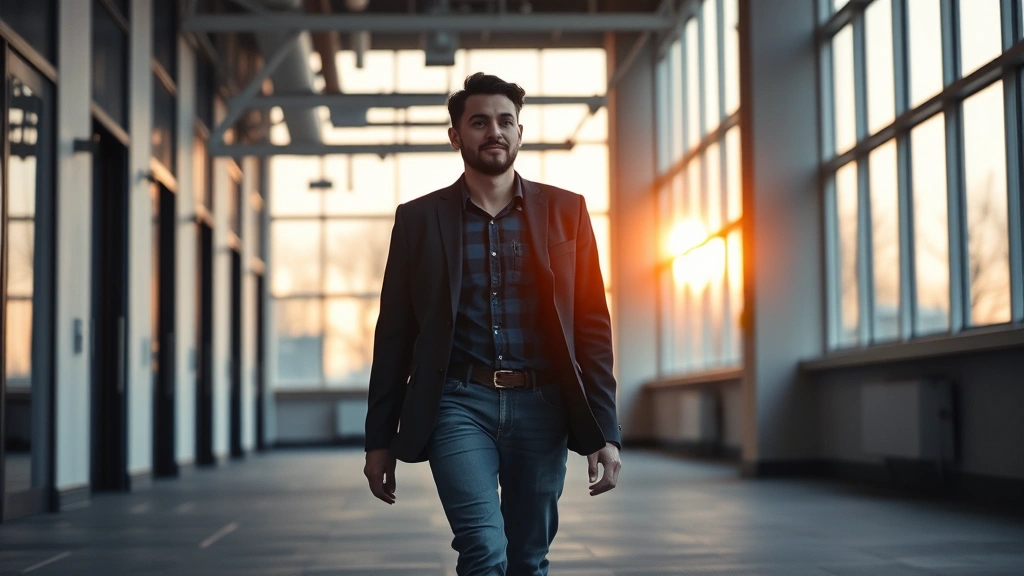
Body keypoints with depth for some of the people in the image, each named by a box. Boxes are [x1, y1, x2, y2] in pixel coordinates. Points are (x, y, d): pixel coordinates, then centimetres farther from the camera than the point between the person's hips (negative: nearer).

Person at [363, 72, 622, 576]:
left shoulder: (565, 212, 7)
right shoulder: (418, 219, 6)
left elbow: (592, 327, 5)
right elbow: (394, 335, 7)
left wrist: (604, 430, -2)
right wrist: (380, 439, 5)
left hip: (541, 407, 2)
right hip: (459, 405, -1)